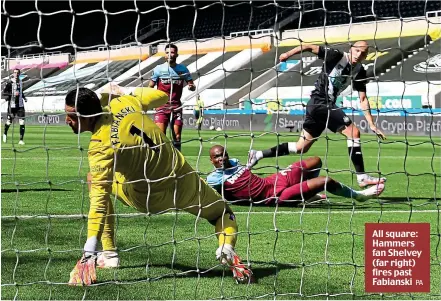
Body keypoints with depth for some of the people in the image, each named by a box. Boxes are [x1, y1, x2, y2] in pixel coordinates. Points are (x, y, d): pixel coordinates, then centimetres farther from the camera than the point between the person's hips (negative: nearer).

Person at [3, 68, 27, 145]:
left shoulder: (20, 82, 8)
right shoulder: (10, 82, -8)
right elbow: (4, 92, -12)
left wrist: (24, 97, 9)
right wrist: (13, 94, -23)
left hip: (20, 105, 3)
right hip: (12, 105, -3)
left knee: (22, 122, -8)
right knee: (9, 122, 10)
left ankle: (21, 140, -5)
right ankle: (5, 134, 40)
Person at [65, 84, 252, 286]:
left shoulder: (101, 145, -25)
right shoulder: (122, 103, -9)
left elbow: (100, 199, -31)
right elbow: (162, 96, 11)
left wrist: (89, 253, -33)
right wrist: (125, 91, 21)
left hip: (149, 199, -5)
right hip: (184, 184, 5)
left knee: (96, 181, 15)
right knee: (222, 213, 27)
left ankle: (109, 255, 12)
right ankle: (226, 248, -11)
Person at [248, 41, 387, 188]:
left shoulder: (359, 71, 6)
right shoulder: (336, 56, -12)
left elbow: (363, 99, 8)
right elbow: (310, 47, -12)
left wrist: (372, 125, 3)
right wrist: (288, 54, -21)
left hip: (328, 105, 8)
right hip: (319, 102, -8)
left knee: (301, 148, 12)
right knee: (353, 132, -17)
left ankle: (258, 155, 22)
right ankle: (362, 177, -14)